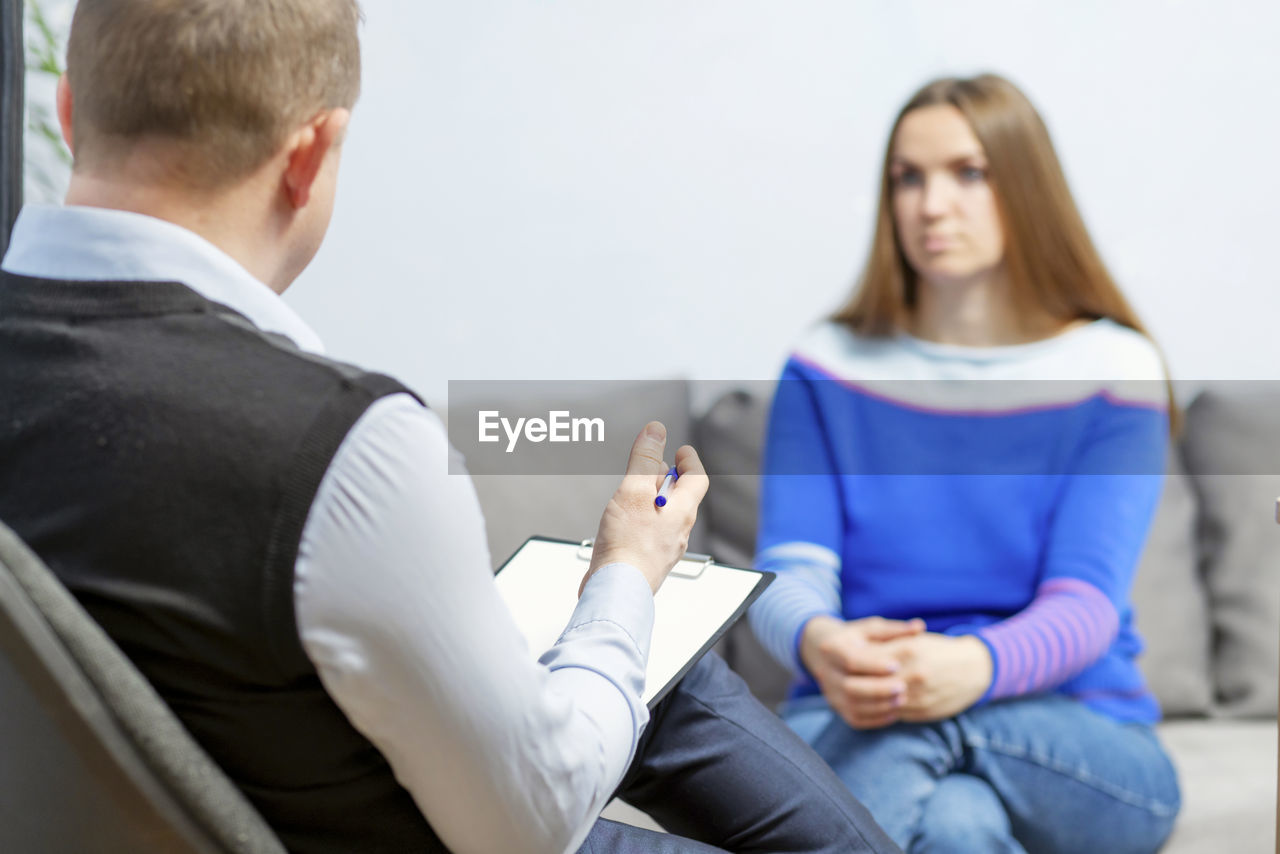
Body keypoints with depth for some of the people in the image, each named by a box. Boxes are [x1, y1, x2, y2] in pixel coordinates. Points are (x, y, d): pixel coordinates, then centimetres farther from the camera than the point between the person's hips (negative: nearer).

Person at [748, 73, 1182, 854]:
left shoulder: (1114, 370, 1)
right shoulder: (829, 367, 7)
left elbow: (1085, 606, -11)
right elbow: (789, 571, -4)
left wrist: (977, 667, -35)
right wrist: (820, 644, -31)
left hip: (1081, 743, 0)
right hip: (849, 728, 1)